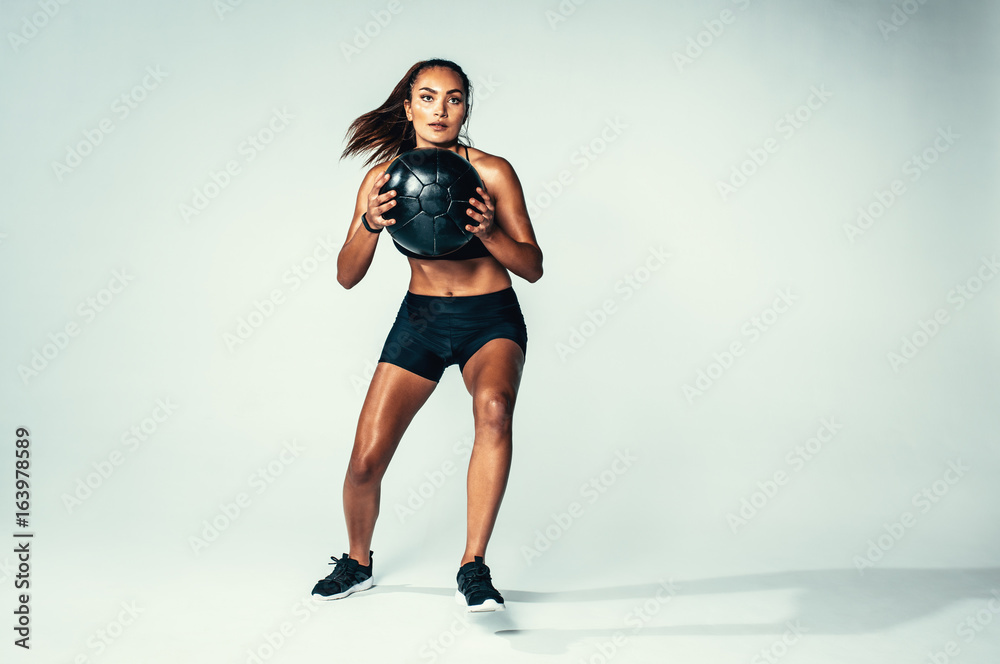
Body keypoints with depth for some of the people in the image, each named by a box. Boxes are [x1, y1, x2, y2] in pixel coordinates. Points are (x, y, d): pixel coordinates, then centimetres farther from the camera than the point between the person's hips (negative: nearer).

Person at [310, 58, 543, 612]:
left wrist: (488, 233, -27)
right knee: (366, 459, -5)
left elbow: (533, 268, -8)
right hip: (420, 318, 2)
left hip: (491, 320, -2)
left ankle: (473, 568, -22)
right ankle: (356, 563, 26)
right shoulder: (384, 176, -6)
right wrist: (370, 223, -27)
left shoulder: (492, 173, -12)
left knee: (493, 406, -35)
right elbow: (347, 277, -8)